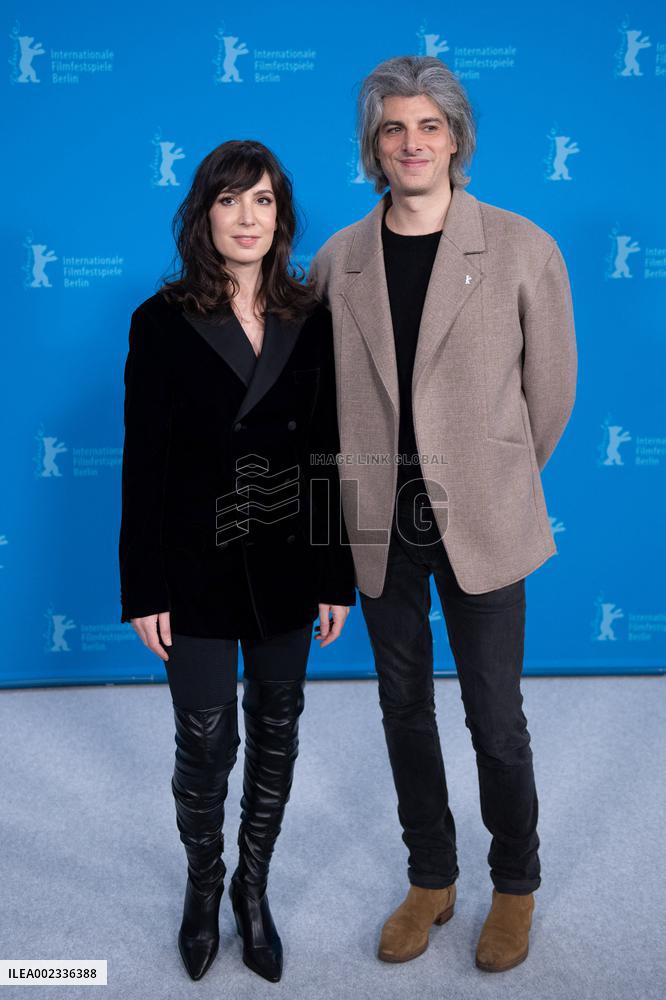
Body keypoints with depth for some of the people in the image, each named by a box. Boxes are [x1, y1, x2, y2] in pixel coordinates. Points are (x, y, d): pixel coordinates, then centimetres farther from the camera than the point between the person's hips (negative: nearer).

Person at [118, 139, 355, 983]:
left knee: (276, 734, 15)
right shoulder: (163, 322, -5)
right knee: (204, 742, 10)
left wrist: (337, 577, 1)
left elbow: (332, 455, 2)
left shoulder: (312, 321, 1)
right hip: (199, 568, -2)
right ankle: (203, 885, 37)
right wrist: (143, 589, -8)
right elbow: (143, 462, -6)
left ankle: (254, 888, 36)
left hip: (288, 566, 3)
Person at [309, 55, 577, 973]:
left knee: (494, 717, 7)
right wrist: (365, 483, 11)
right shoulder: (336, 261, 2)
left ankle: (516, 887, 33)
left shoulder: (523, 249, -6)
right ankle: (431, 879, 37)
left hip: (480, 525, -3)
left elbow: (551, 388, 2)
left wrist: (497, 483, 10)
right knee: (405, 709, 15)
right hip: (379, 525, 3)